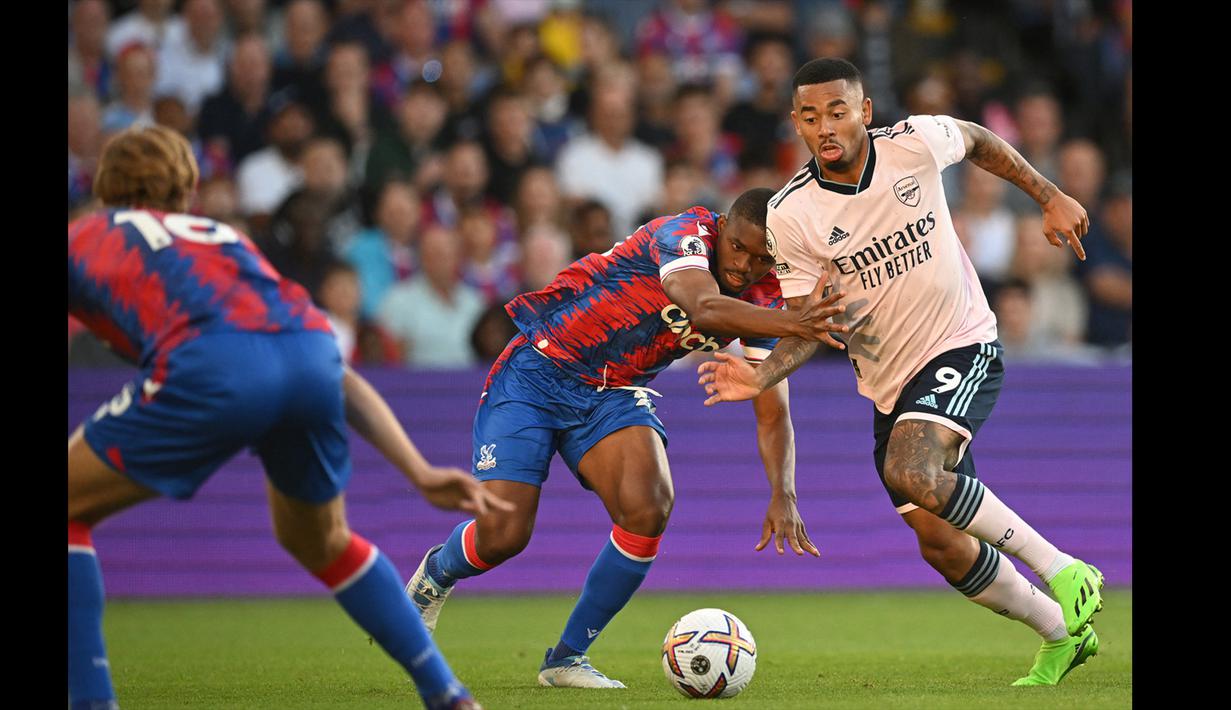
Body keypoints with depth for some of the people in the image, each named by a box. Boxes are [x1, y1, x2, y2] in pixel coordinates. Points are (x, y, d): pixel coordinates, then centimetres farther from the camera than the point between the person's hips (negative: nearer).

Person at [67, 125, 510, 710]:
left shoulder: (85, 238, 29)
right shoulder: (227, 240, 39)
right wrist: (422, 475, 27)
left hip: (213, 365, -5)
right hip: (312, 352, 5)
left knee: (71, 512, 16)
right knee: (321, 541, 32)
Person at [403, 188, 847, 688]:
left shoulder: (761, 303, -5)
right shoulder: (685, 234, -24)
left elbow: (773, 415, -8)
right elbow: (705, 308, -45)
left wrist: (783, 495, -25)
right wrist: (793, 324, -61)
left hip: (615, 396, 5)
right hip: (536, 371, -5)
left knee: (648, 508, -22)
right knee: (501, 535, -13)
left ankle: (567, 657, -3)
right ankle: (436, 574, 27)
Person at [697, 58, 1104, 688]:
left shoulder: (915, 142, -13)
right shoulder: (790, 216, -11)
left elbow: (979, 141, 11)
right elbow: (806, 328, -5)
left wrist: (1049, 198, 12)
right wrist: (762, 376, -23)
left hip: (962, 347, -4)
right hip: (888, 385, 4)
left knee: (913, 473, -31)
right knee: (941, 544, 0)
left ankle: (1064, 571, -18)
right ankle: (1061, 633, 24)